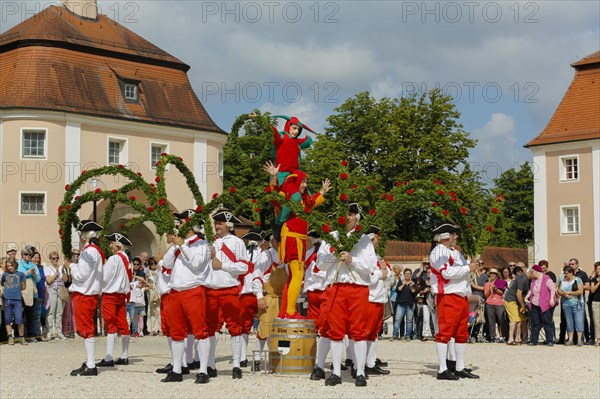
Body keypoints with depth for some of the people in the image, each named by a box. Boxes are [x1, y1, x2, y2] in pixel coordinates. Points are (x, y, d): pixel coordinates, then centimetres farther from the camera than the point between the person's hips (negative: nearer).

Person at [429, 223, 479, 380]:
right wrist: (468, 268, -13)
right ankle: (442, 370, -9)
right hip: (447, 297, -10)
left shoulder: (455, 252, 22)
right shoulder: (438, 252, -8)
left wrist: (472, 264, 11)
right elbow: (447, 272, -20)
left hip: (462, 296, 10)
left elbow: (463, 269, 29)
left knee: (462, 333, 11)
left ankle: (460, 368, 18)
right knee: (445, 332, -9)